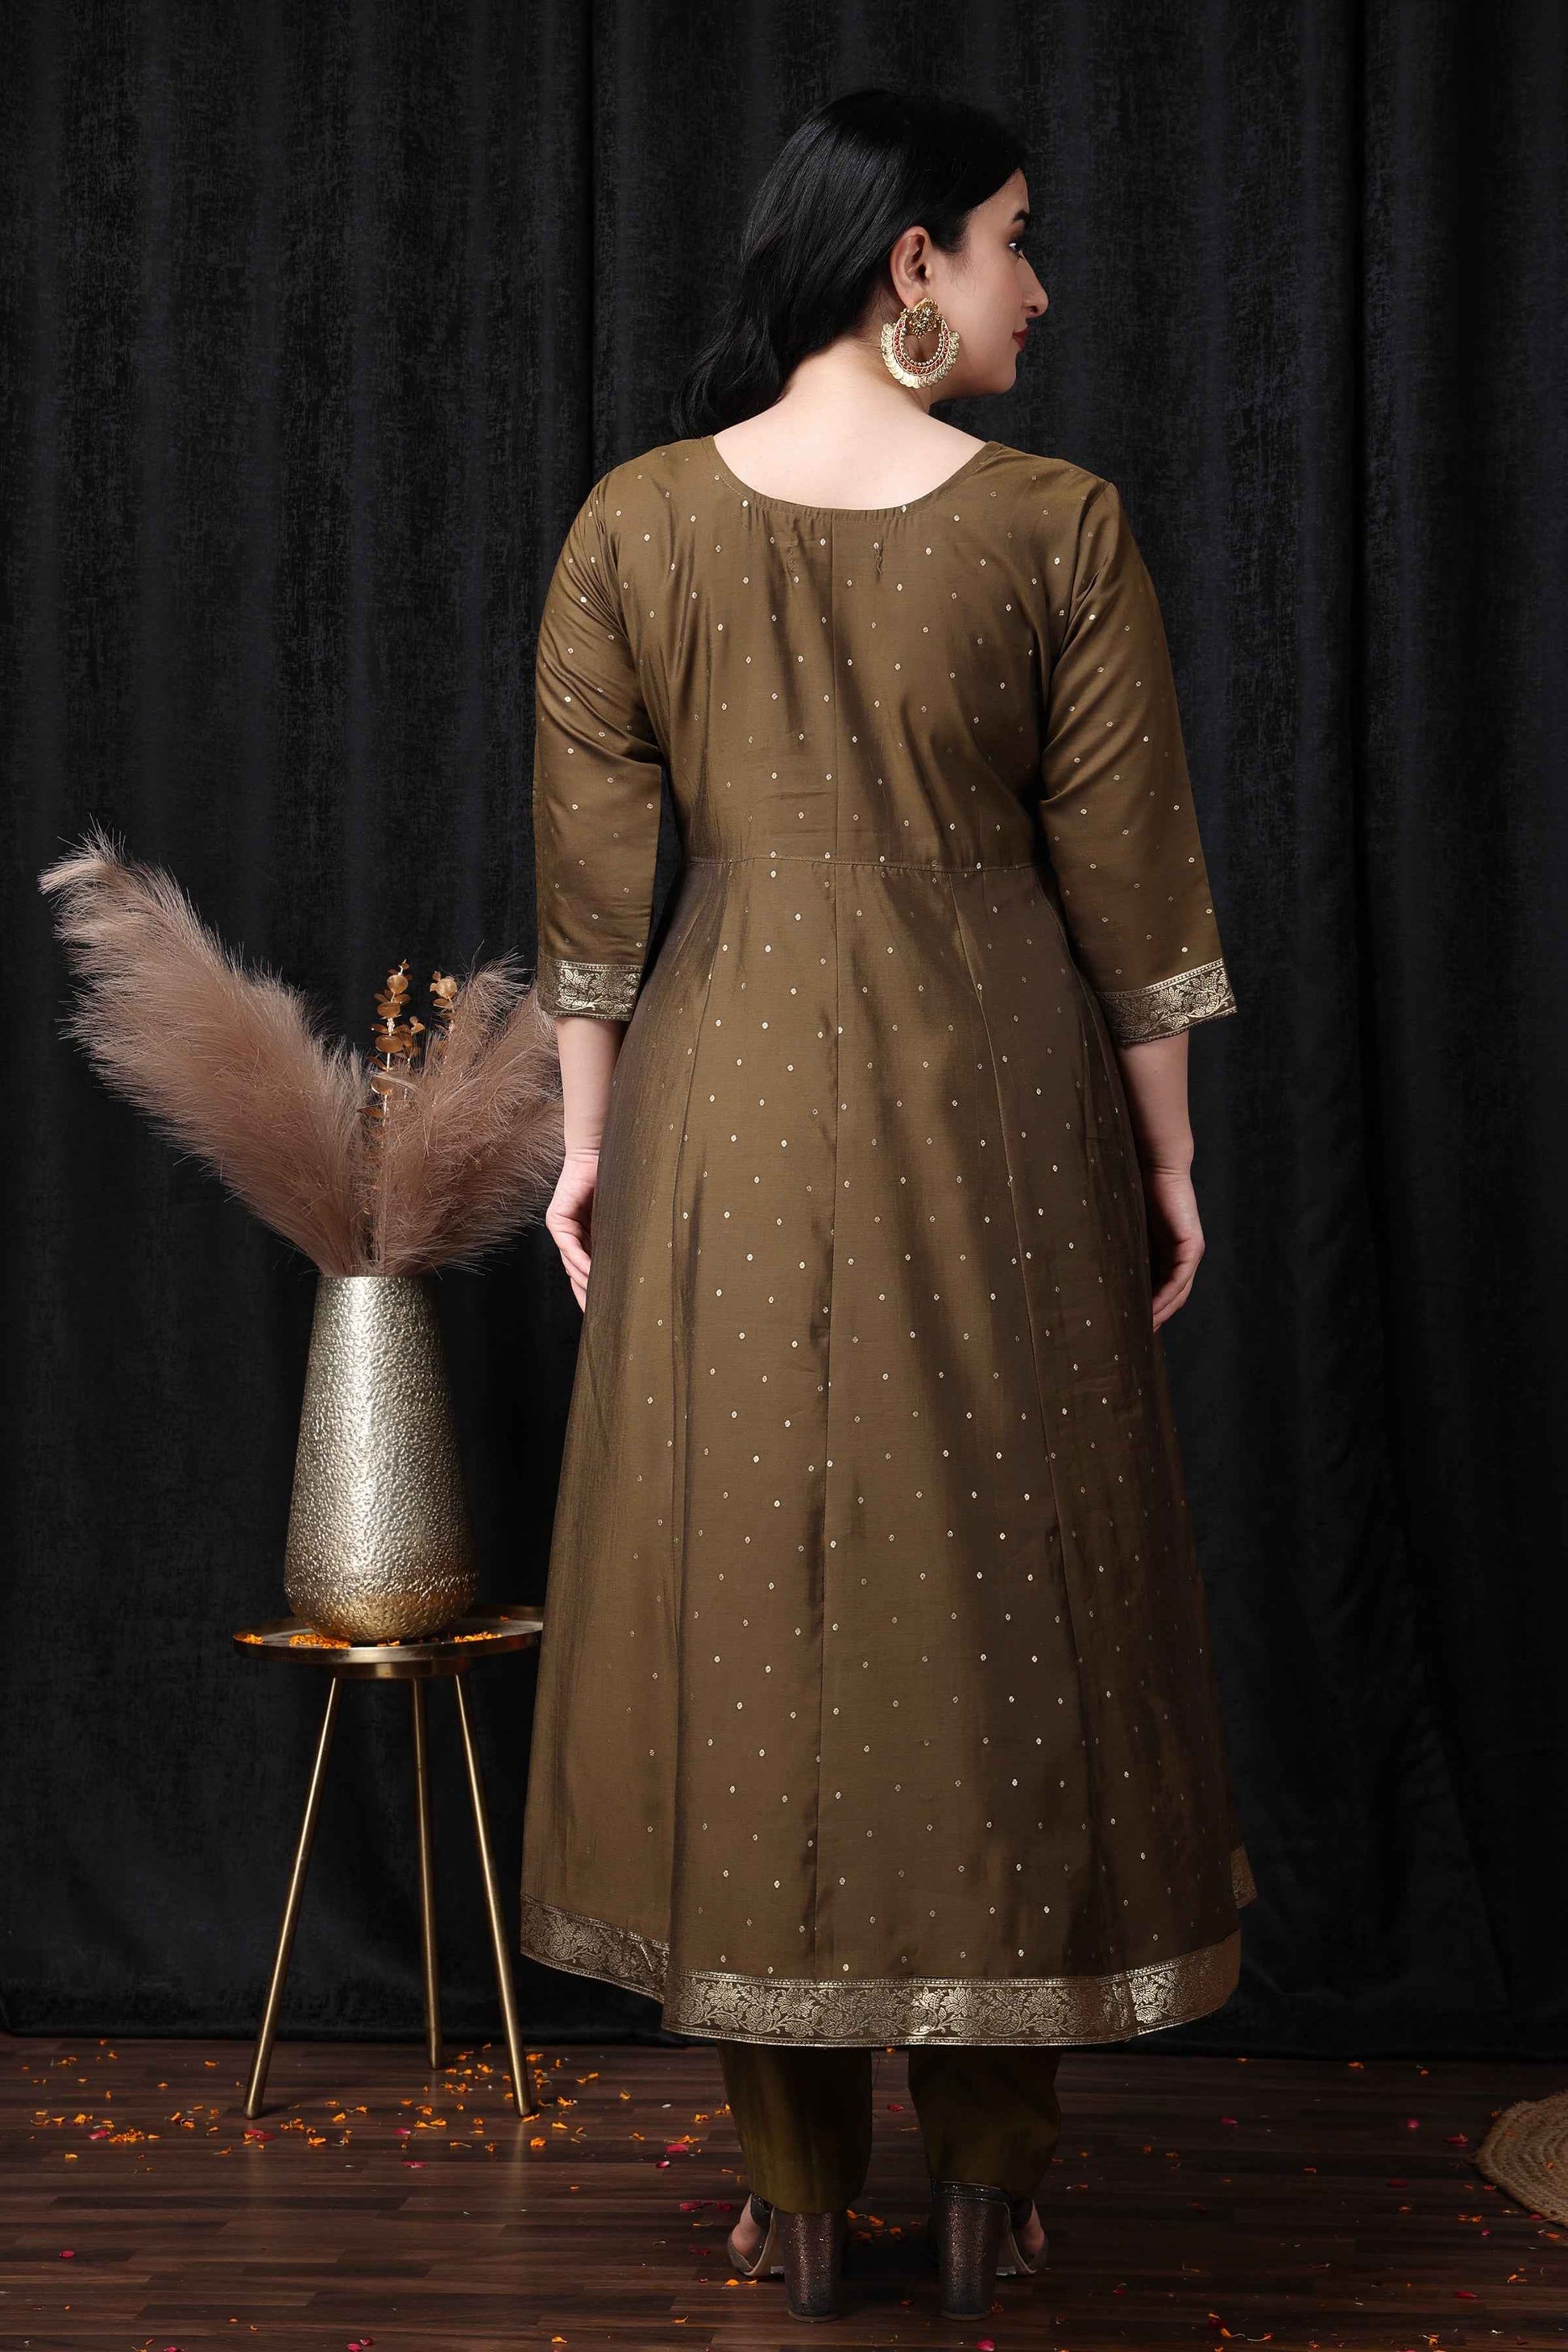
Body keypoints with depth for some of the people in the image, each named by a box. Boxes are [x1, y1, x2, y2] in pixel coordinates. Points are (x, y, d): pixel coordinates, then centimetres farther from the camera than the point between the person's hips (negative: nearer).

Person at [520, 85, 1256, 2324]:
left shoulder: (632, 523, -1)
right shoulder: (1059, 525, -8)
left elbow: (591, 866, 0)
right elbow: (1127, 873, -5)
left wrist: (587, 1132, 9)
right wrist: (1166, 1148, 3)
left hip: (733, 1114, 2)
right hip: (997, 1110, -1)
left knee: (750, 1590, 10)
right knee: (999, 1594, 10)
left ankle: (799, 2199, 17)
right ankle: (989, 2182, 18)